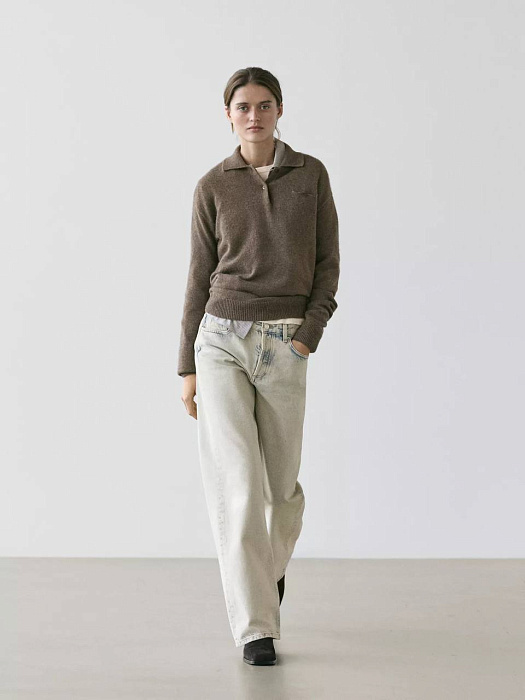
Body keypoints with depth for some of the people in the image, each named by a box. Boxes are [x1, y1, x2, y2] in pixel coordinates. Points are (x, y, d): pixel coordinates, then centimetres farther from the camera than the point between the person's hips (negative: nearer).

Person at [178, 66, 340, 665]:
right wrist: (188, 368, 6)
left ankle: (272, 564, 44)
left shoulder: (311, 175, 5)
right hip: (220, 339, 0)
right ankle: (256, 628, -6)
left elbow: (327, 264, 5)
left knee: (280, 480, 9)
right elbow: (200, 277, 8)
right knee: (236, 480, -11)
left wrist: (308, 336, -9)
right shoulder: (212, 187, 5)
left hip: (284, 345, 1)